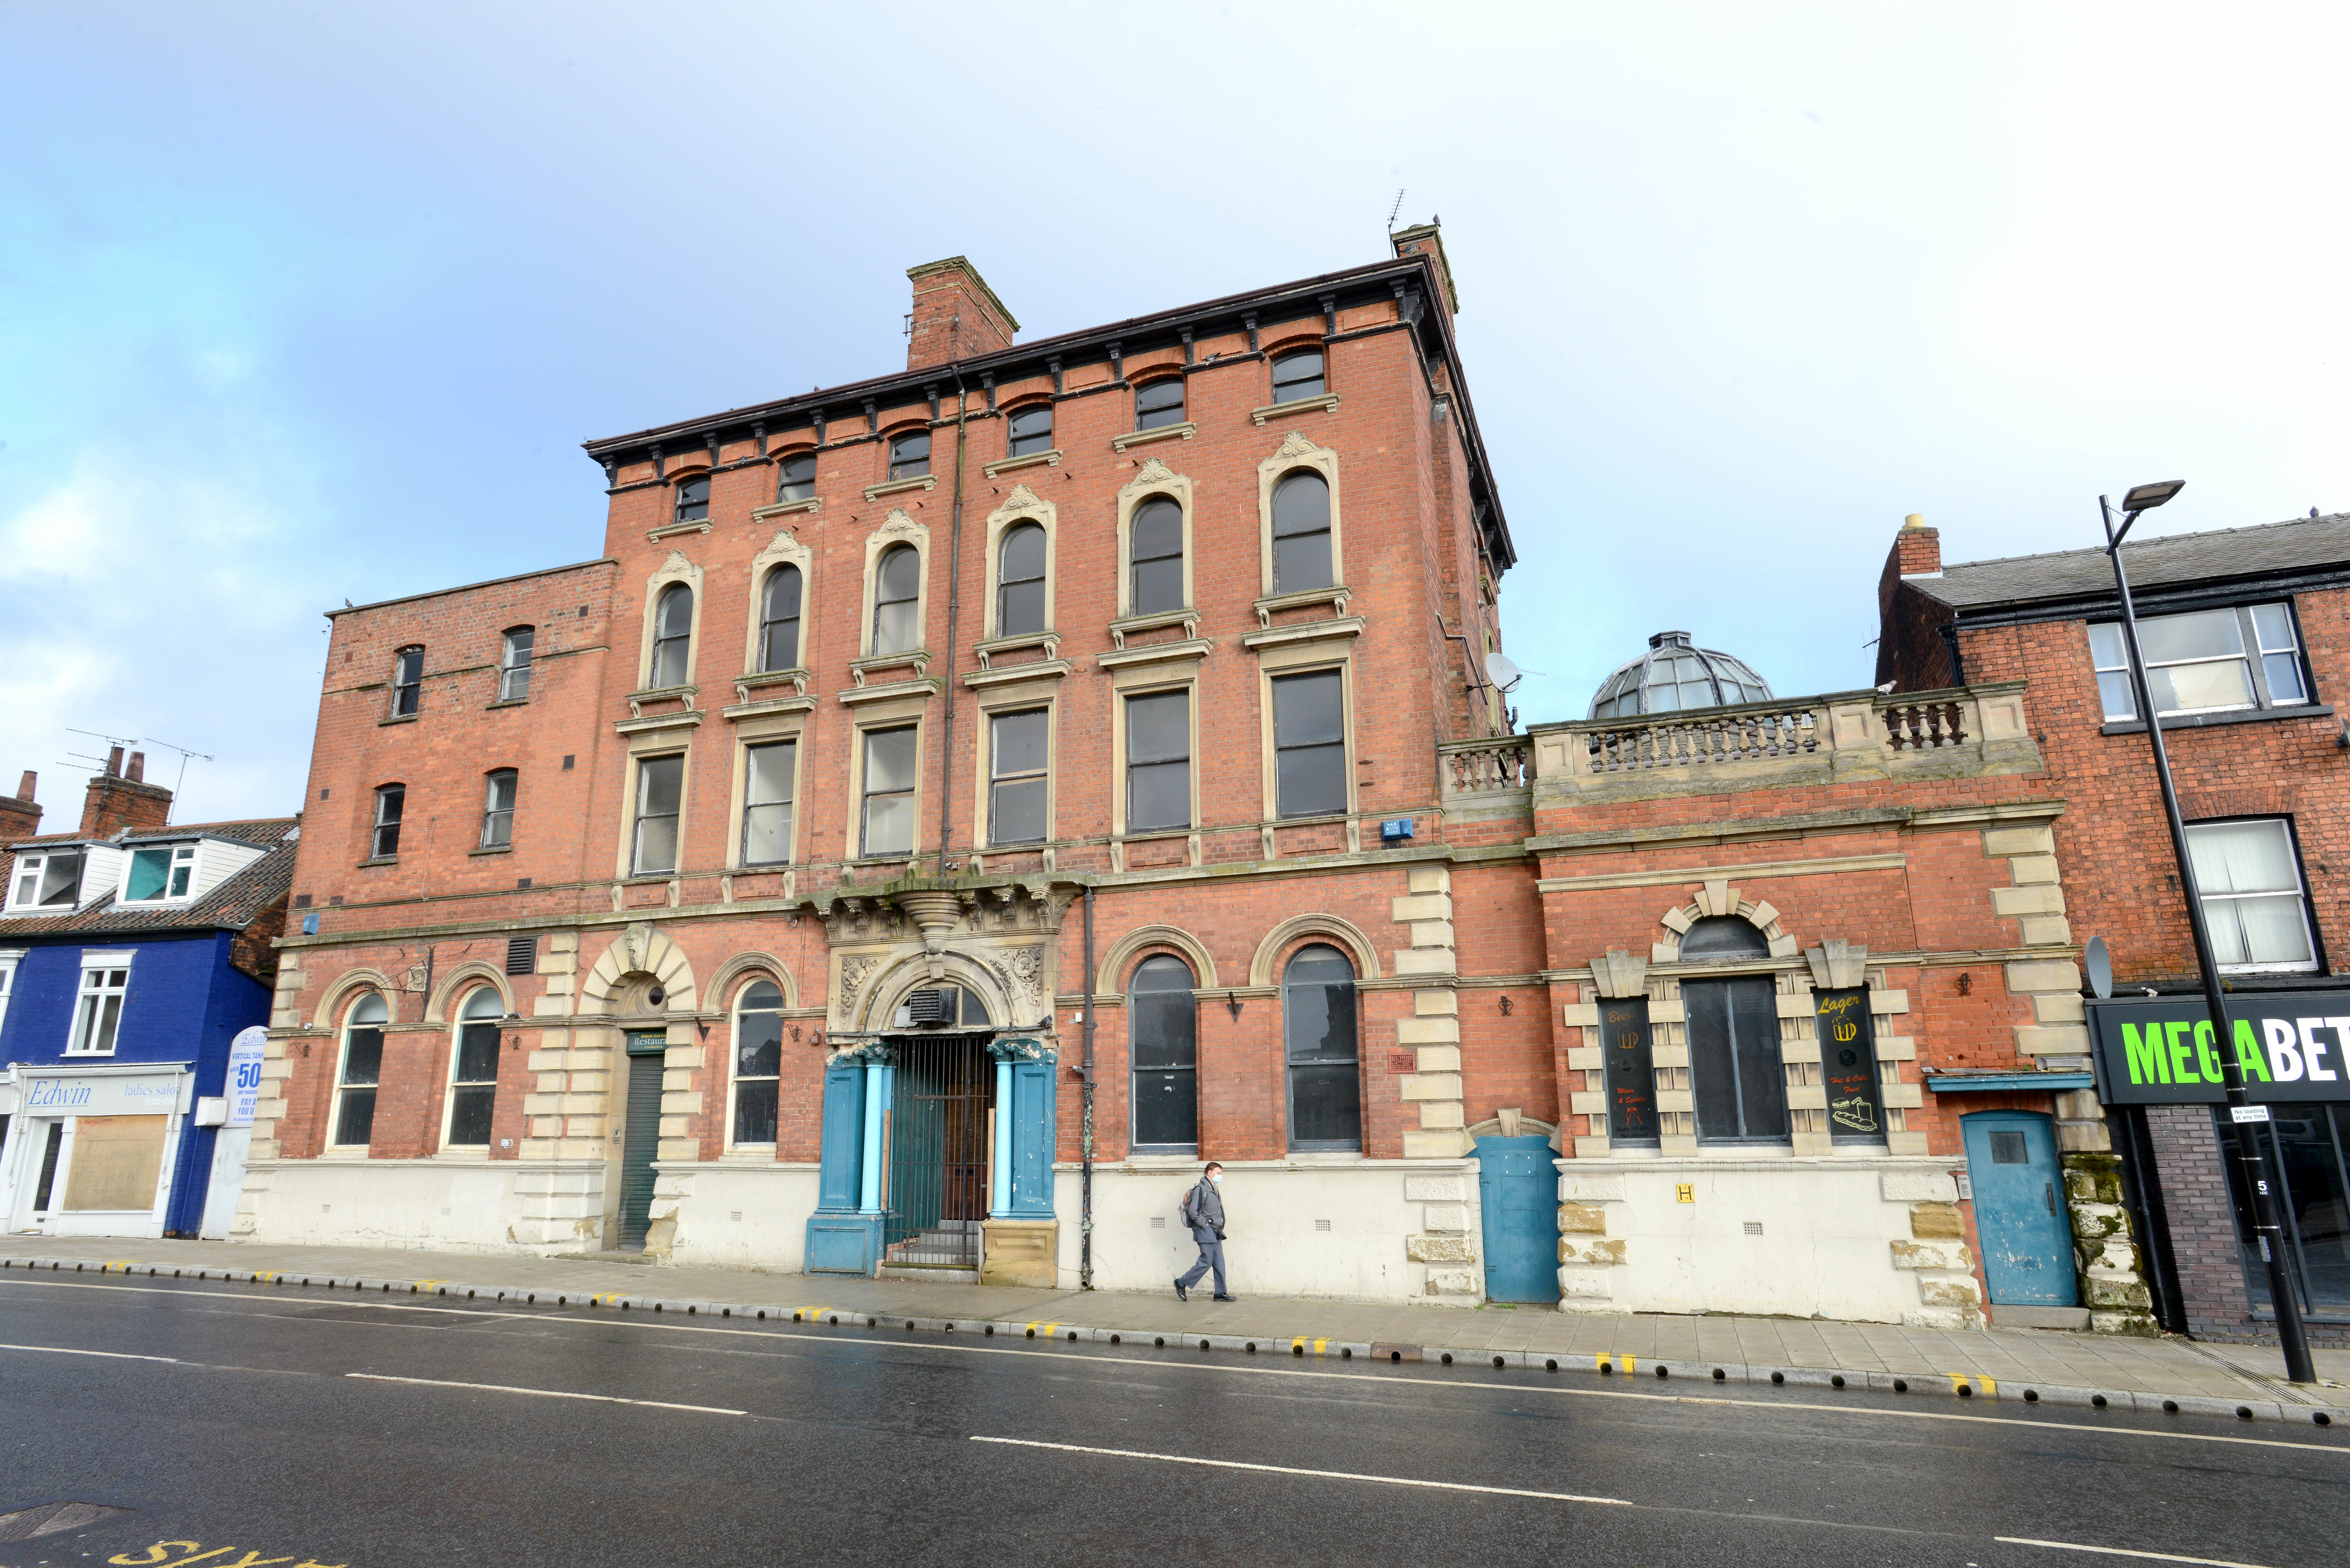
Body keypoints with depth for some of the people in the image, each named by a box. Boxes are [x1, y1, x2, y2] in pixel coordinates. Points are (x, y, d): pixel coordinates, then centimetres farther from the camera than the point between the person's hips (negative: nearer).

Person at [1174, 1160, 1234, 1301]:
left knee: (1219, 1263, 7)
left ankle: (1221, 1293, 12)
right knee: (1206, 1262, -6)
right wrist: (1205, 1225, -15)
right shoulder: (1201, 1189, -14)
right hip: (1205, 1233, -9)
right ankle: (1182, 1283, 7)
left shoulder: (1213, 1189, 15)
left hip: (1215, 1234, 9)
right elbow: (1193, 1212, -19)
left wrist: (1219, 1228, 15)